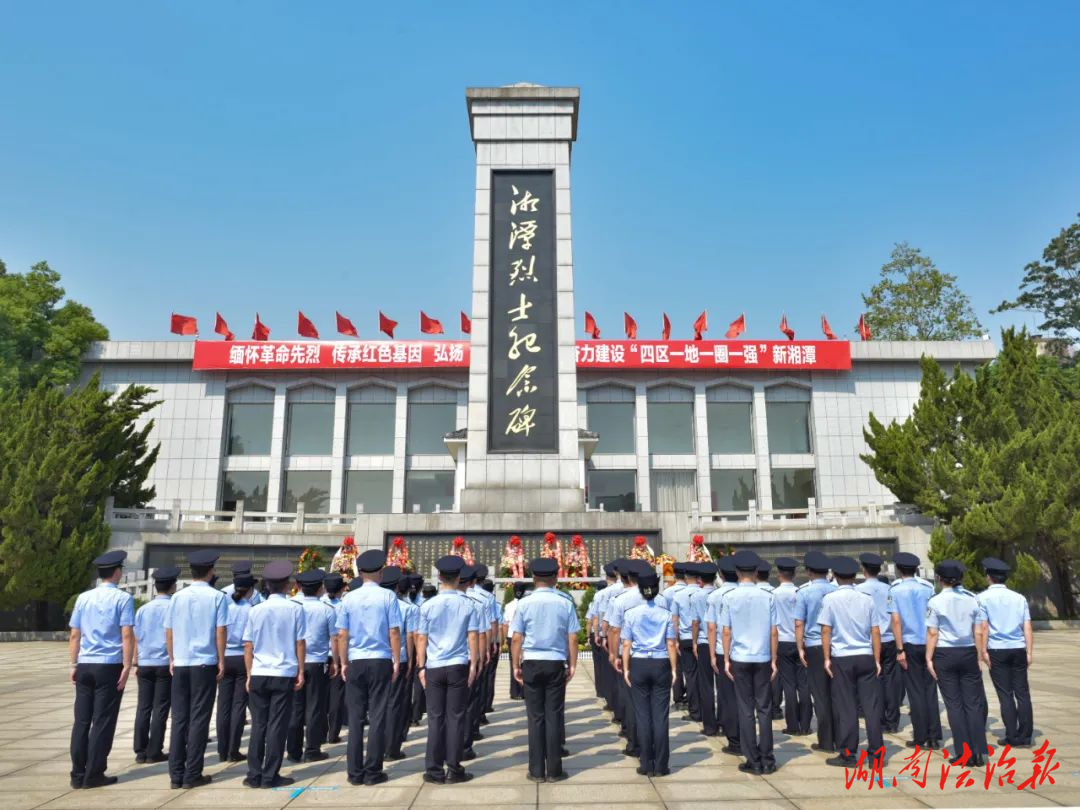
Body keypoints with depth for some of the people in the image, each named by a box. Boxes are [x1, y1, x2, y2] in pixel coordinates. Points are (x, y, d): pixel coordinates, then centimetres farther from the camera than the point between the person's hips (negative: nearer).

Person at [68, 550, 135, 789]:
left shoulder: (83, 598, 8)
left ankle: (78, 775, 15)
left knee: (81, 720, 10)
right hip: (109, 666, -5)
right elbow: (127, 636, -11)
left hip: (85, 666, 5)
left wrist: (74, 664, 16)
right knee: (103, 721, 3)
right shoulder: (123, 599, -6)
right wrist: (127, 667, -7)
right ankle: (93, 774, 7)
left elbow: (74, 635, 9)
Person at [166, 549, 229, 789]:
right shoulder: (217, 597, -5)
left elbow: (169, 631, 8)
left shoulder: (178, 597, 5)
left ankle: (176, 775, 13)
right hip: (205, 664, -3)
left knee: (179, 718, 10)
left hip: (180, 664, 4)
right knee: (199, 719, 4)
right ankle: (192, 775, 8)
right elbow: (221, 631, -7)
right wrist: (221, 661, 2)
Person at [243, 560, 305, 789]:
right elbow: (300, 643, -1)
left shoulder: (255, 610, 4)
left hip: (259, 675, 3)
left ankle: (254, 775, 15)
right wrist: (300, 672, 6)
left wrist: (249, 674, 15)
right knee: (277, 726, 4)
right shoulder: (295, 609, -3)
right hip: (284, 675, -3)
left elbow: (248, 646, 6)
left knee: (258, 725, 10)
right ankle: (270, 776, 7)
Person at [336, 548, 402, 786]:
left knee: (355, 717, 9)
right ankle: (373, 772, 9)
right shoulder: (387, 596, -5)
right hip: (380, 661, -2)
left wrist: (344, 663, 13)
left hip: (356, 662, 2)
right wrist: (396, 661, 2)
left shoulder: (349, 598, 2)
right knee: (377, 717, 5)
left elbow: (342, 634, 4)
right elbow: (394, 633, -6)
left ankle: (355, 772, 15)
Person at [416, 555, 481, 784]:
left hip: (434, 668, 1)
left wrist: (421, 667, 6)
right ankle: (453, 769, 9)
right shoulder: (467, 604, -2)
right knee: (456, 717, 5)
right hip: (459, 666, -1)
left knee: (435, 718, 7)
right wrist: (474, 664, 2)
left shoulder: (428, 605, -1)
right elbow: (473, 637, -3)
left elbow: (421, 638, 1)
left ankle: (434, 770, 11)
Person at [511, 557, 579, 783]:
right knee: (554, 716, 7)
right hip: (556, 664, 0)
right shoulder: (565, 604, -2)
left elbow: (516, 639, -3)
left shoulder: (525, 604, -4)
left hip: (532, 664, 0)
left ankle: (537, 770, 14)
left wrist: (516, 666, 6)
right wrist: (572, 665, 8)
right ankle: (554, 770, 12)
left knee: (535, 717, 8)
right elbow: (572, 639, -1)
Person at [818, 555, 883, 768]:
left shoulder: (830, 599, -4)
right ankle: (876, 753, 11)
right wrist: (877, 660, 10)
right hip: (865, 657, 3)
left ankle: (848, 754, 10)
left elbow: (826, 631, -6)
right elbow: (875, 631, 4)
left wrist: (827, 658, 0)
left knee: (845, 707, 4)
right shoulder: (867, 598, 5)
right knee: (871, 705, 7)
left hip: (842, 658, -2)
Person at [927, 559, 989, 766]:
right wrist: (979, 656, 10)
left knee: (954, 704, 6)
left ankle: (963, 752, 9)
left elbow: (932, 633, -8)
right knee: (973, 702, 9)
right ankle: (980, 752, 9)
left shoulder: (936, 601, -7)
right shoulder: (973, 599, 1)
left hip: (945, 654, -2)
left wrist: (929, 658, -1)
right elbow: (979, 632, 1)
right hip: (968, 653, 2)